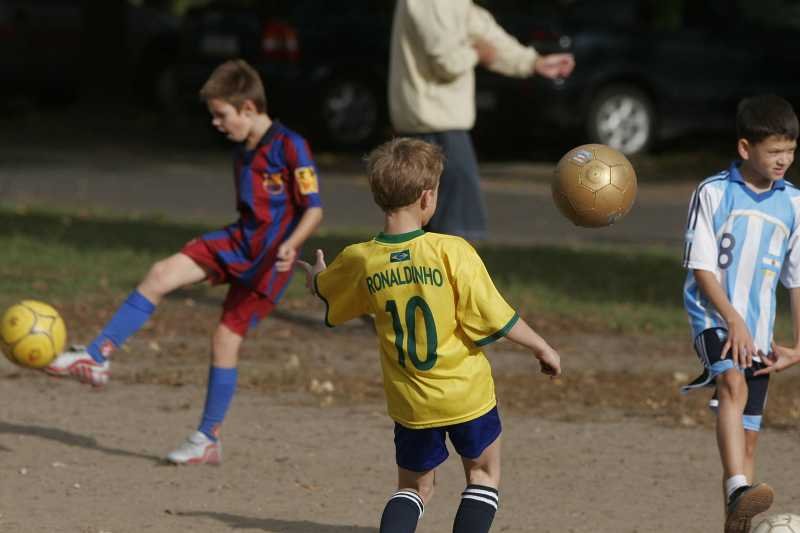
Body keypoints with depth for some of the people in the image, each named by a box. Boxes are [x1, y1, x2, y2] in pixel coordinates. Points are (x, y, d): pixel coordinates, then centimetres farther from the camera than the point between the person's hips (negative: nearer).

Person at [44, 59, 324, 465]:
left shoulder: (290, 148, -14)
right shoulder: (243, 153, 12)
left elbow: (313, 208, -15)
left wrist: (290, 245, -32)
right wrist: (217, 266, 27)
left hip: (269, 257, -7)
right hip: (238, 241, 7)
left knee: (226, 337, -6)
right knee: (162, 274, -10)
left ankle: (209, 439, 4)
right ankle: (97, 357, -9)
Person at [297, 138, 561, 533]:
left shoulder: (360, 262, -7)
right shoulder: (452, 252, -19)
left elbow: (323, 290, 15)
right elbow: (495, 318, -16)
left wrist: (315, 274, 40)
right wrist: (543, 349, 0)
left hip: (410, 403, 3)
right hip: (467, 394, -3)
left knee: (414, 487, 20)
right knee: (483, 474, 19)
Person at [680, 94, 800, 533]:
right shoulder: (713, 194, -5)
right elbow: (701, 267, -7)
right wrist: (732, 319, -18)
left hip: (759, 333, 5)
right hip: (714, 318, -5)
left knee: (747, 436, 5)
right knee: (733, 385, -33)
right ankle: (739, 491, -48)